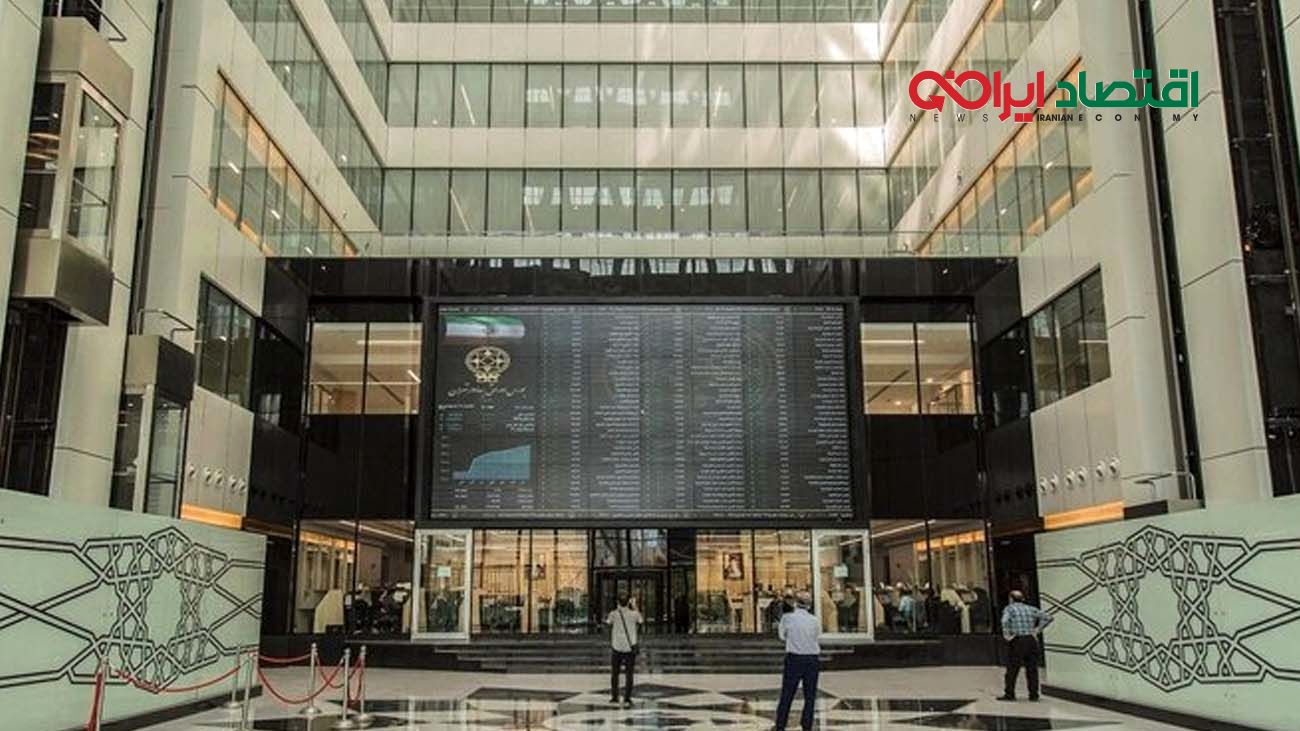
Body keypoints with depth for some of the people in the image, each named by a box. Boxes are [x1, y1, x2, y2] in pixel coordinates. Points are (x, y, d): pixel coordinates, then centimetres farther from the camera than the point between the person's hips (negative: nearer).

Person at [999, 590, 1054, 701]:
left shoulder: (1009, 609, -1)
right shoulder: (1030, 609, 13)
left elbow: (1005, 621, -22)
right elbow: (1048, 617, 7)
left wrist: (1006, 635, -13)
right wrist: (1037, 630, 6)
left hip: (1017, 642, -4)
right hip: (1031, 641, 4)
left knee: (1012, 669, 2)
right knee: (1032, 669, 8)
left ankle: (1009, 694, 3)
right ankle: (1033, 695, 9)